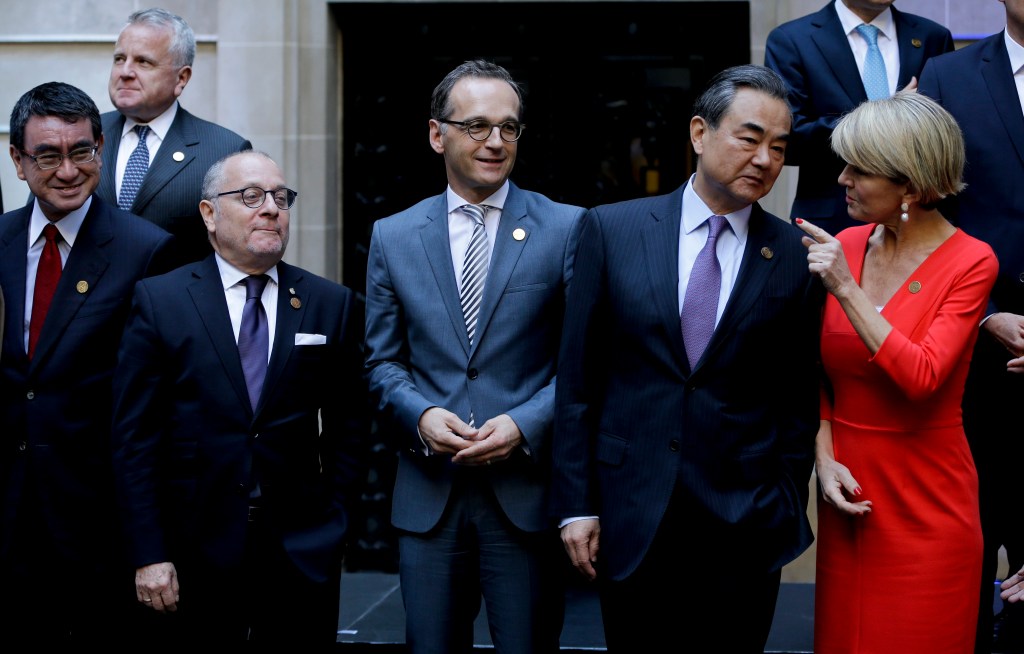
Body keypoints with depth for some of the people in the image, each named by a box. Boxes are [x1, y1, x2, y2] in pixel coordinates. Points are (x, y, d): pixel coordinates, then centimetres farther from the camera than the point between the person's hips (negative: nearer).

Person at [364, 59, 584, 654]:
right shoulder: (393, 237, 8)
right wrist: (420, 415, -9)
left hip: (528, 491, -2)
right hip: (428, 493, 2)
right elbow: (383, 360, 10)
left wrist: (526, 424, -14)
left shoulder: (566, 229, 1)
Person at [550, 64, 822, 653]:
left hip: (744, 535, 0)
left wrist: (786, 515, 1)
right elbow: (578, 377, 2)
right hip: (629, 525, 0)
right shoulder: (613, 230, 1)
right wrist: (575, 504, -1)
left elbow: (799, 400, 4)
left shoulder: (795, 255, 1)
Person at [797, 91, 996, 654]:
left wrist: (846, 289, -22)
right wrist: (824, 458, -4)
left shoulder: (970, 262, -11)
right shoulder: (845, 246, 2)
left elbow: (921, 377, -22)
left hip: (926, 502, -4)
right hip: (849, 492, 5)